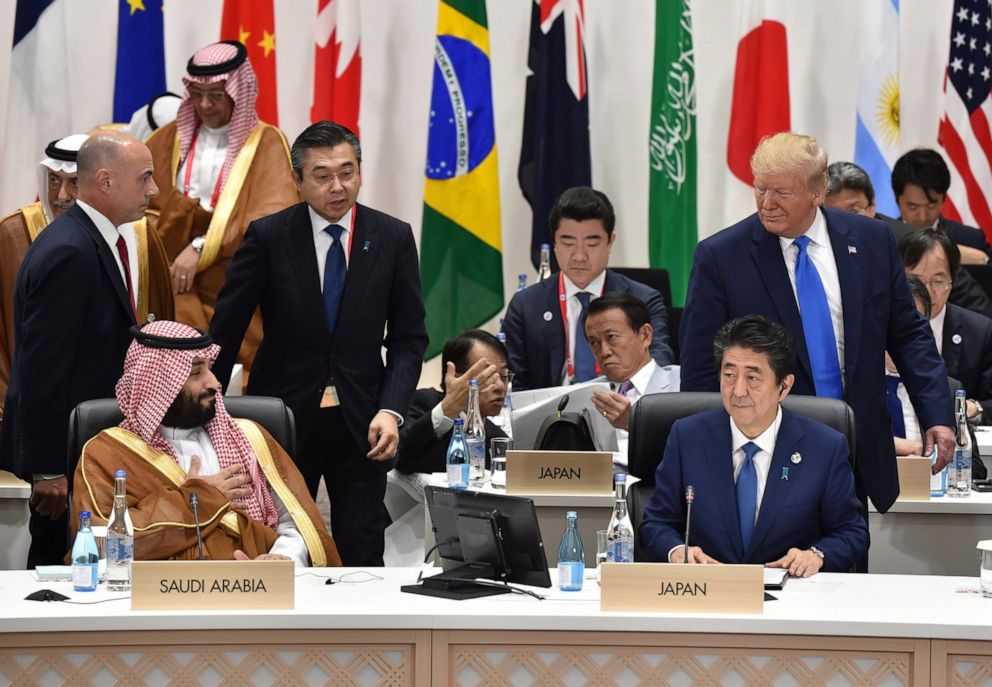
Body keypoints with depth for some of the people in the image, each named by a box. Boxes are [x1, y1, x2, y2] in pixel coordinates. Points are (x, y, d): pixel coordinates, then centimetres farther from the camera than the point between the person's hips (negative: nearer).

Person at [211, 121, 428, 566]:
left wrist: (391, 410, -9)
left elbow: (409, 337, 4)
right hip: (285, 416, -1)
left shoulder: (392, 238, 0)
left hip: (361, 423, 1)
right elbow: (225, 331, -1)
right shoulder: (268, 237, -5)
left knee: (362, 555, 3)